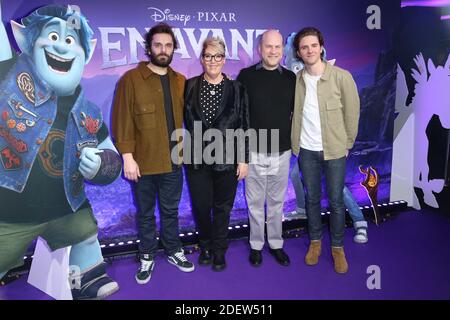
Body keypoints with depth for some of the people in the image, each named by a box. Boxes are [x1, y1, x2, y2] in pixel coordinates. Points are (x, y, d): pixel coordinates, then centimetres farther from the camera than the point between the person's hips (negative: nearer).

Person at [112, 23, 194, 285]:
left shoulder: (180, 81, 6)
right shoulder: (131, 79, -7)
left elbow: (185, 116, 10)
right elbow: (122, 120, -9)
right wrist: (128, 156, -13)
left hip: (173, 161, 3)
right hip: (143, 163, -3)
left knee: (171, 211, 19)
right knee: (146, 214, 14)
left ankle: (173, 251, 38)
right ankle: (147, 257, 33)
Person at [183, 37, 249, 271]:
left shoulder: (236, 89, -1)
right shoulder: (189, 87, 1)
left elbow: (244, 126, -1)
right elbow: (184, 121, 5)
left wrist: (243, 159, -3)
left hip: (227, 159, 0)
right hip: (197, 159, 1)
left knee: (223, 207, 11)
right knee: (201, 206, 10)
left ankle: (219, 250, 30)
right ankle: (205, 245, 36)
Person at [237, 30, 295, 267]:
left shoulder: (290, 78, 4)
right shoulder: (246, 76, -4)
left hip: (282, 152, 2)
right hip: (254, 152, -2)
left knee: (277, 202, 14)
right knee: (255, 202, 9)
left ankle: (276, 244, 30)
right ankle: (256, 245, 26)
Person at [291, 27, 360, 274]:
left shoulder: (342, 77, -10)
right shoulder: (296, 79, -1)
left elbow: (352, 113, -3)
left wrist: (347, 144, 1)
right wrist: (296, 140, 6)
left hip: (334, 150, -2)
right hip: (306, 150, 3)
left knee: (336, 201, 7)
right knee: (312, 198, 14)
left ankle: (337, 247, 26)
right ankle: (315, 241, 33)